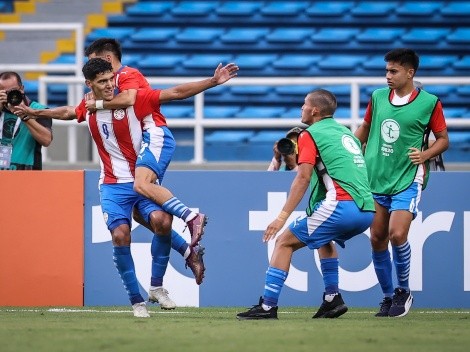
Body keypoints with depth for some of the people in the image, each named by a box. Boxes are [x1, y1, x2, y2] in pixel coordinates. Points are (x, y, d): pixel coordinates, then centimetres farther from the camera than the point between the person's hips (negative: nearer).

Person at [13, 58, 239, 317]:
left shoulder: (133, 100, -10)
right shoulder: (87, 109, 1)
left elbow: (177, 92, -12)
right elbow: (66, 112, 26)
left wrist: (213, 81, -19)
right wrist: (34, 113, 34)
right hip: (113, 185, 2)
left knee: (162, 221, -26)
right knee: (120, 235, -18)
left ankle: (156, 287, -9)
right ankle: (136, 300, -4)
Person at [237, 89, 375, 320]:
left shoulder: (311, 135, 3)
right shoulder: (346, 133, 26)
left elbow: (303, 178, -8)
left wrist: (283, 216, -12)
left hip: (342, 205, -8)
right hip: (367, 209, 8)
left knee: (285, 242, 1)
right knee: (324, 238, 35)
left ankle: (268, 306, -7)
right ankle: (333, 299, 25)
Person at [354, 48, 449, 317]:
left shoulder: (429, 103, -6)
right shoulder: (378, 97, 6)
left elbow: (443, 139, 1)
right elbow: (365, 129, 21)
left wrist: (425, 155, -16)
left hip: (408, 180, -5)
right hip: (375, 179, 5)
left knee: (397, 235, -18)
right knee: (377, 239, 3)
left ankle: (403, 291, 3)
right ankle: (388, 296, 18)